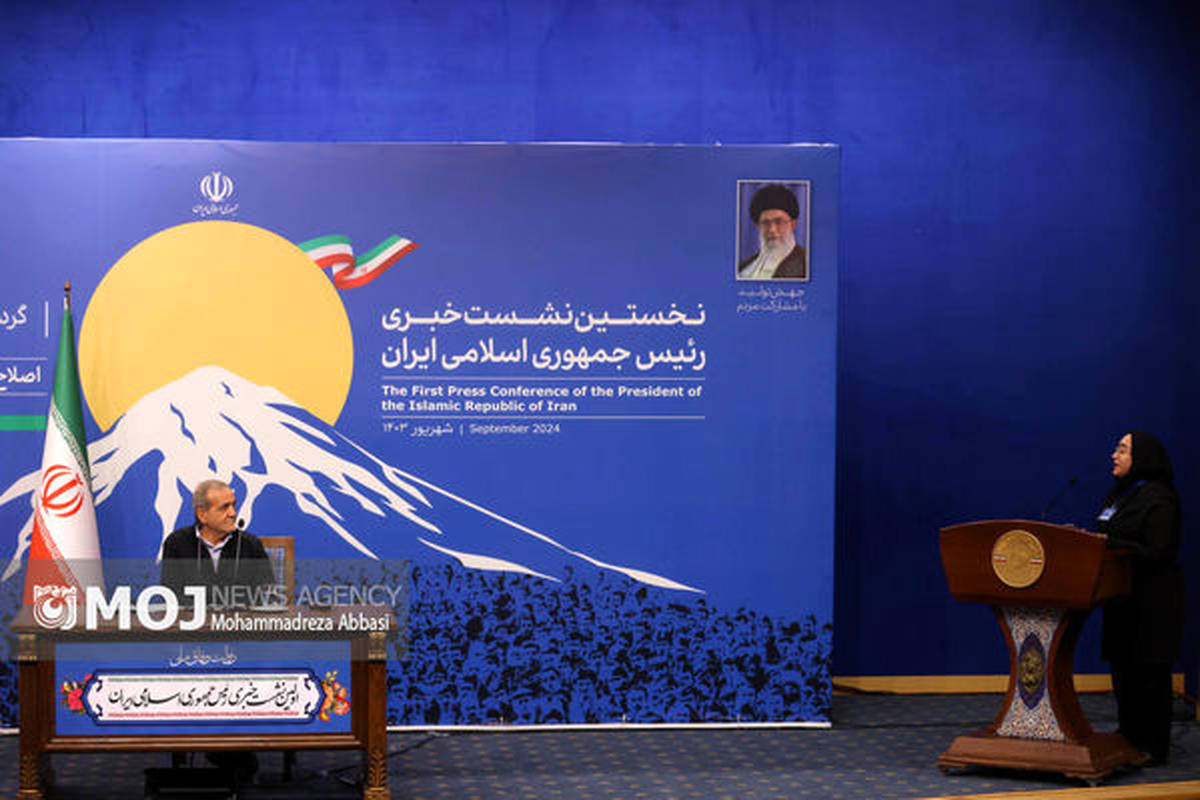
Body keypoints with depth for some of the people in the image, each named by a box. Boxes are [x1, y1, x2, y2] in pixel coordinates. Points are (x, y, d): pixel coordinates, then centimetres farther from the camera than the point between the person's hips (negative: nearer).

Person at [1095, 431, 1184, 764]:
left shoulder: (1159, 499, -13)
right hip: (1122, 599, 9)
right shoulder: (1118, 496, 15)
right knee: (1123, 669, 11)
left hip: (1152, 602, -9)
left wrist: (1107, 544, -23)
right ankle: (1128, 739, 20)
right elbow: (1106, 541, 20)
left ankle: (1152, 748, 4)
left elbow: (1154, 553, -20)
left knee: (1147, 673, -3)